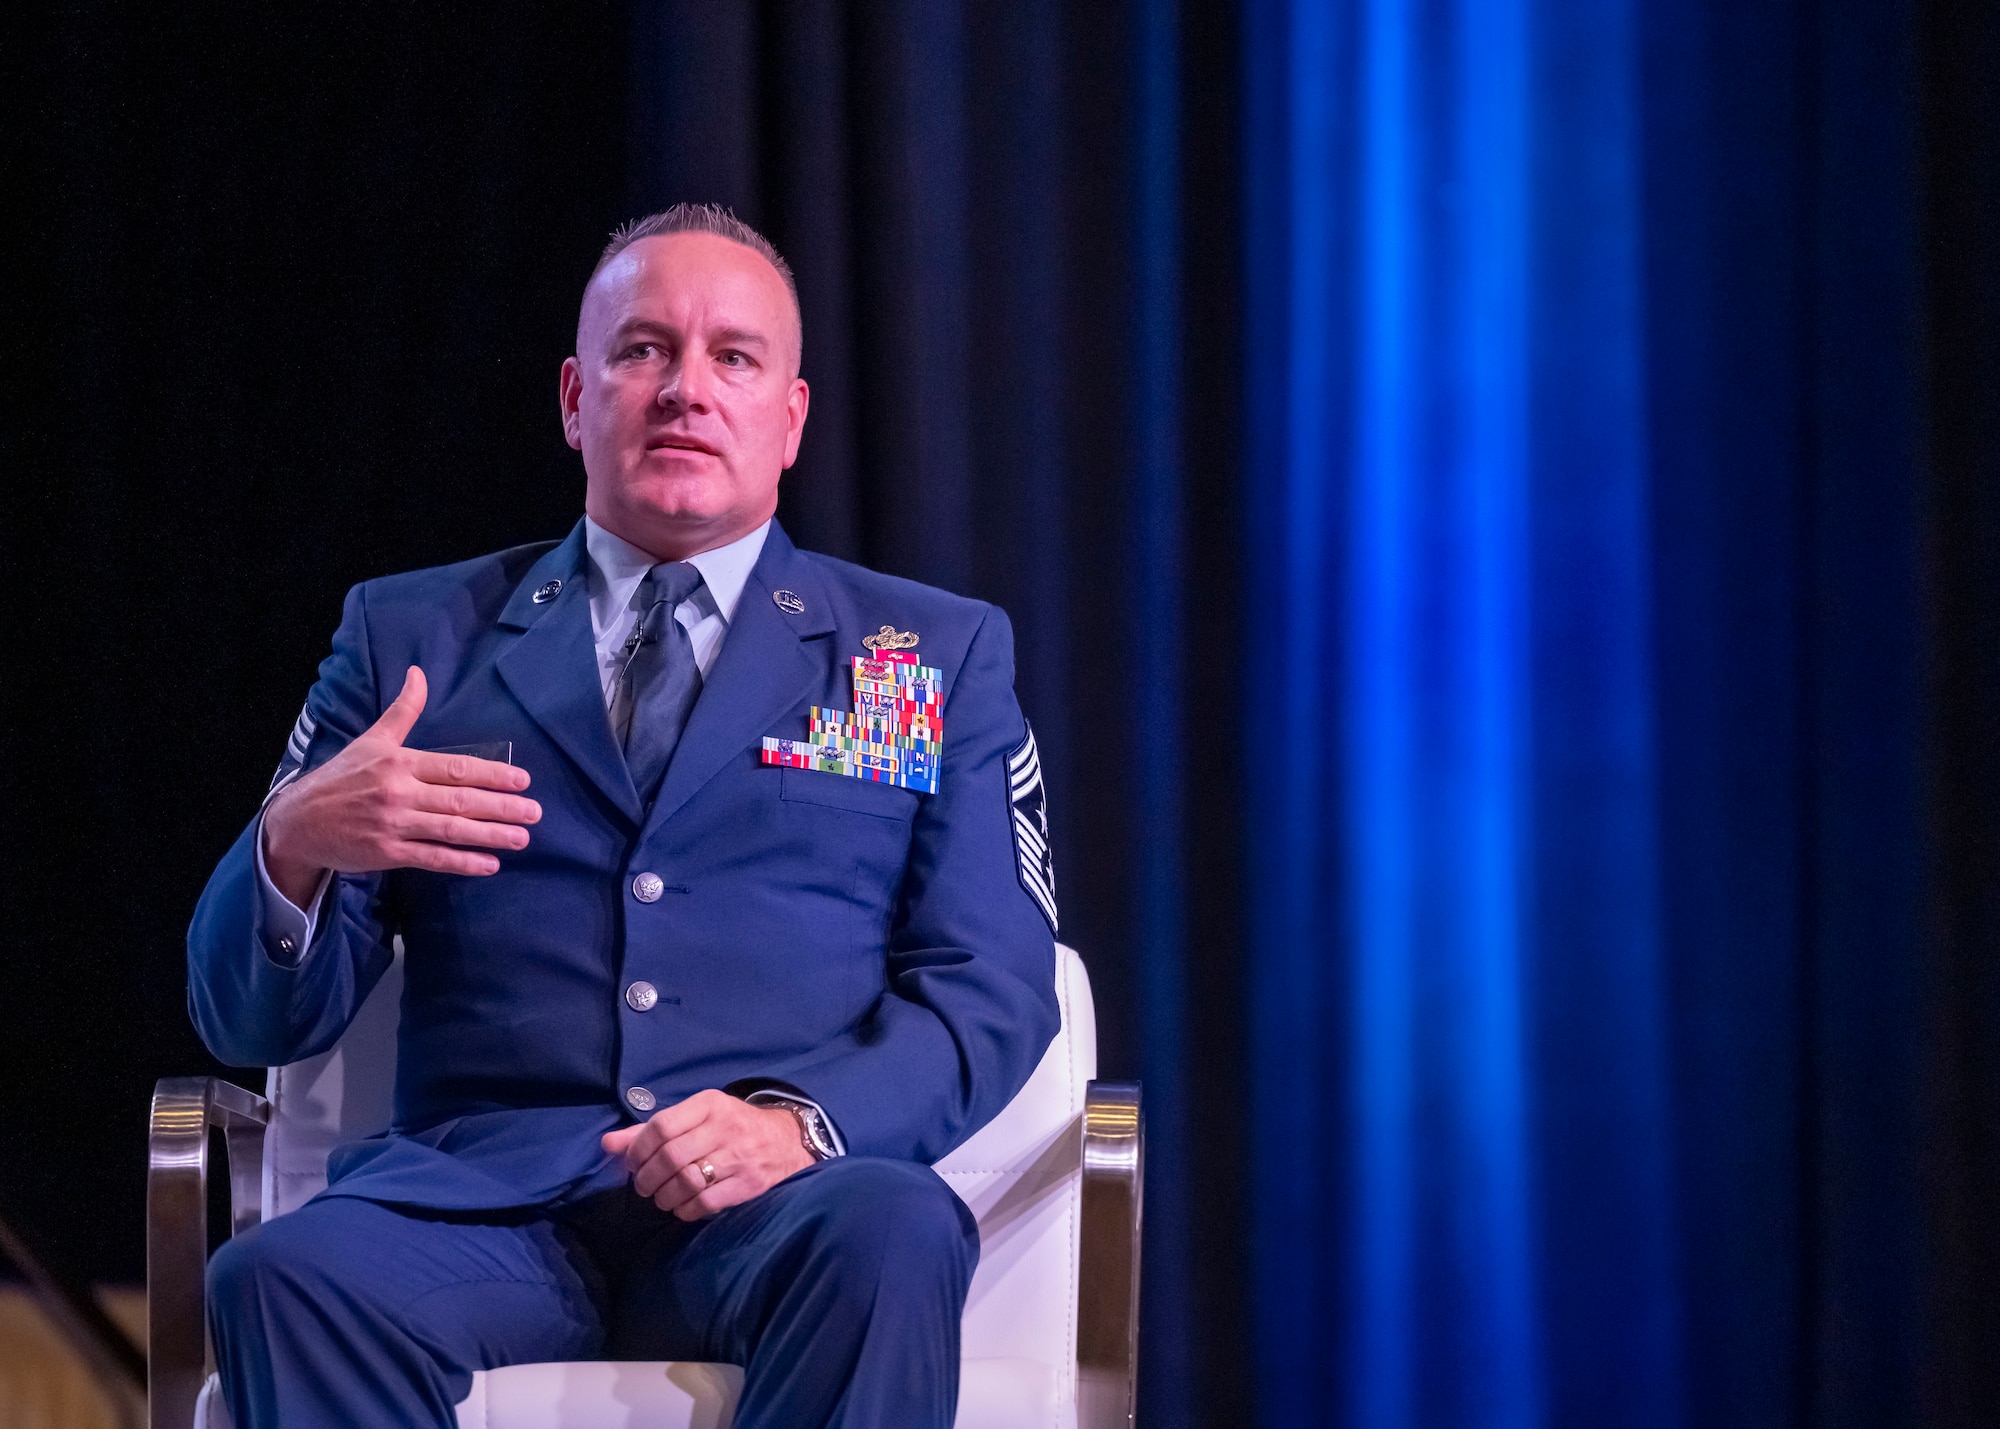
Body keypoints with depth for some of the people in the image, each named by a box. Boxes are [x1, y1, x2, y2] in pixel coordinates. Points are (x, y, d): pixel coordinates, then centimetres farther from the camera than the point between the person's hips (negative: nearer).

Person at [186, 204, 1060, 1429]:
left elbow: (992, 995, 8)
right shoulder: (412, 636, 19)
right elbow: (256, 1021, 15)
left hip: (786, 1205, 0)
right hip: (484, 1189, 0)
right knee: (285, 1278, -34)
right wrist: (294, 849, -9)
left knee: (888, 1236, -36)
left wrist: (797, 1122, -13)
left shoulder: (939, 655, 19)